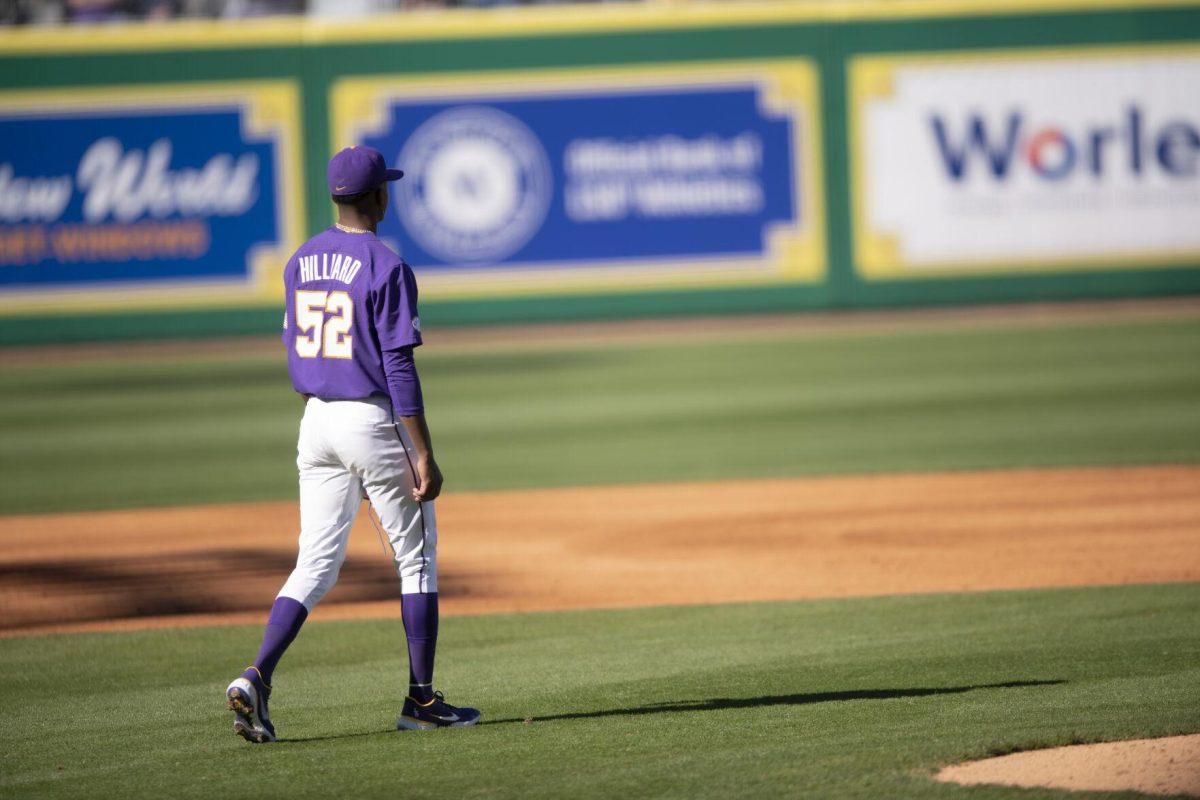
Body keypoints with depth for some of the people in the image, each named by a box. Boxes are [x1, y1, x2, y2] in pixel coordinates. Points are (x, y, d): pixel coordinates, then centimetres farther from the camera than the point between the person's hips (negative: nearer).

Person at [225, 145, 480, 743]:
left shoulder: (301, 263, 7)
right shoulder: (387, 269, -14)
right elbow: (399, 368, -17)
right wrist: (422, 455, -15)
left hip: (317, 422, 6)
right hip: (375, 422, -6)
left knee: (316, 565, 7)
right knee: (417, 559, 9)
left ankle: (256, 678, -12)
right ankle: (421, 700, 12)